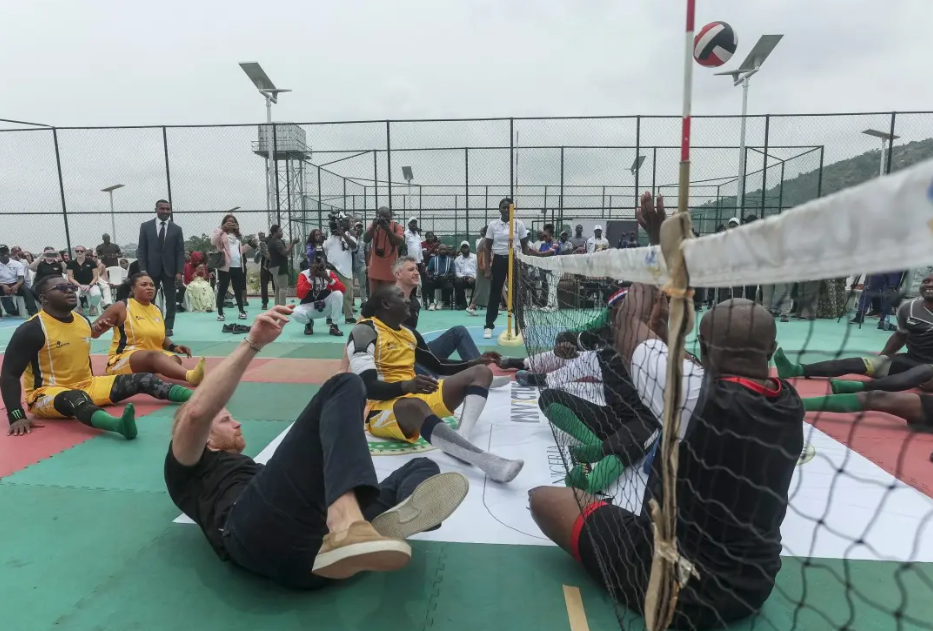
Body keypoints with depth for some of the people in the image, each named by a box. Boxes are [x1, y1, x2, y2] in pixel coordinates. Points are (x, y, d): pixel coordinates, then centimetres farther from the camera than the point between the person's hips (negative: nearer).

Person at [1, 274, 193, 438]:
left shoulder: (84, 321, 5)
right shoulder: (32, 329, -16)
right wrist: (17, 416, -26)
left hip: (87, 386, 8)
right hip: (47, 394, -8)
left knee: (143, 379, -5)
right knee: (76, 398, -42)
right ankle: (119, 424, -73)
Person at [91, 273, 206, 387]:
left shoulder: (156, 310, 14)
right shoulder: (121, 306, -1)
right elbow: (92, 332, 3)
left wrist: (174, 347, 6)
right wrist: (98, 327, -22)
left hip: (154, 358, 7)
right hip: (123, 361, -7)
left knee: (174, 359, -29)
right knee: (155, 355, -40)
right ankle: (189, 376, -69)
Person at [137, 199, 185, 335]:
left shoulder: (176, 229, 4)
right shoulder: (146, 226, 4)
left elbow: (180, 252, 1)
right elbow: (141, 249, 2)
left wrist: (179, 272, -8)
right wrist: (142, 270, -6)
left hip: (169, 270, 0)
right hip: (151, 269, 0)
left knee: (170, 300, 2)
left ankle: (168, 327, 9)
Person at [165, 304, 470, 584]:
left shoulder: (248, 468, 49)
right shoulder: (188, 469, 30)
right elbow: (197, 412, 7)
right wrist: (253, 343, 1)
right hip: (260, 531, -6)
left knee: (423, 468, 1)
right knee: (343, 387, -15)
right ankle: (348, 525, -43)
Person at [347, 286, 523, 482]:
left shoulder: (409, 333, 15)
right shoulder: (365, 331, -10)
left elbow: (438, 367, 23)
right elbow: (367, 387, -20)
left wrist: (476, 362, 13)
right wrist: (406, 386, -36)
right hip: (381, 408, -8)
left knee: (481, 372, -1)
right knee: (414, 406, -44)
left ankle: (460, 440, -28)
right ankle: (486, 461, -51)